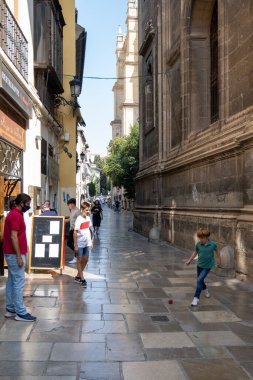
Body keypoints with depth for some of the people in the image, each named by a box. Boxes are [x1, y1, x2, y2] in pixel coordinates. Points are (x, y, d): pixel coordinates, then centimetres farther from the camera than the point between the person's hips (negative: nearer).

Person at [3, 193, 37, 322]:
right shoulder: (16, 215, -18)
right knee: (19, 282, -6)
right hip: (15, 254, -11)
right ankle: (20, 313, 0)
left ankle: (10, 309, 21)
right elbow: (13, 237, -23)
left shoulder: (14, 214, 14)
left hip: (11, 253, 11)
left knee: (11, 281, 14)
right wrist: (19, 256, -21)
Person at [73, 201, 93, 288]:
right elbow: (75, 232, -16)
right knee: (79, 260, 4)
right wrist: (75, 245, -17)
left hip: (87, 243, 7)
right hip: (80, 244, -7)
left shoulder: (88, 218, 5)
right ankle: (82, 279, 9)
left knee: (85, 260, 12)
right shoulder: (79, 219, -16)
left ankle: (78, 276, 26)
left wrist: (91, 241, 12)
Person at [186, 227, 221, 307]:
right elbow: (195, 252, 5)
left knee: (199, 280, -17)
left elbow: (216, 251, 2)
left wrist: (218, 259, 15)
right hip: (199, 265, 4)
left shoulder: (212, 244, -18)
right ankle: (205, 289, 52)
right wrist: (190, 260, 0)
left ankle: (196, 298, -9)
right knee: (200, 280, 19)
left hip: (207, 266, -4)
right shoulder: (198, 244, -13)